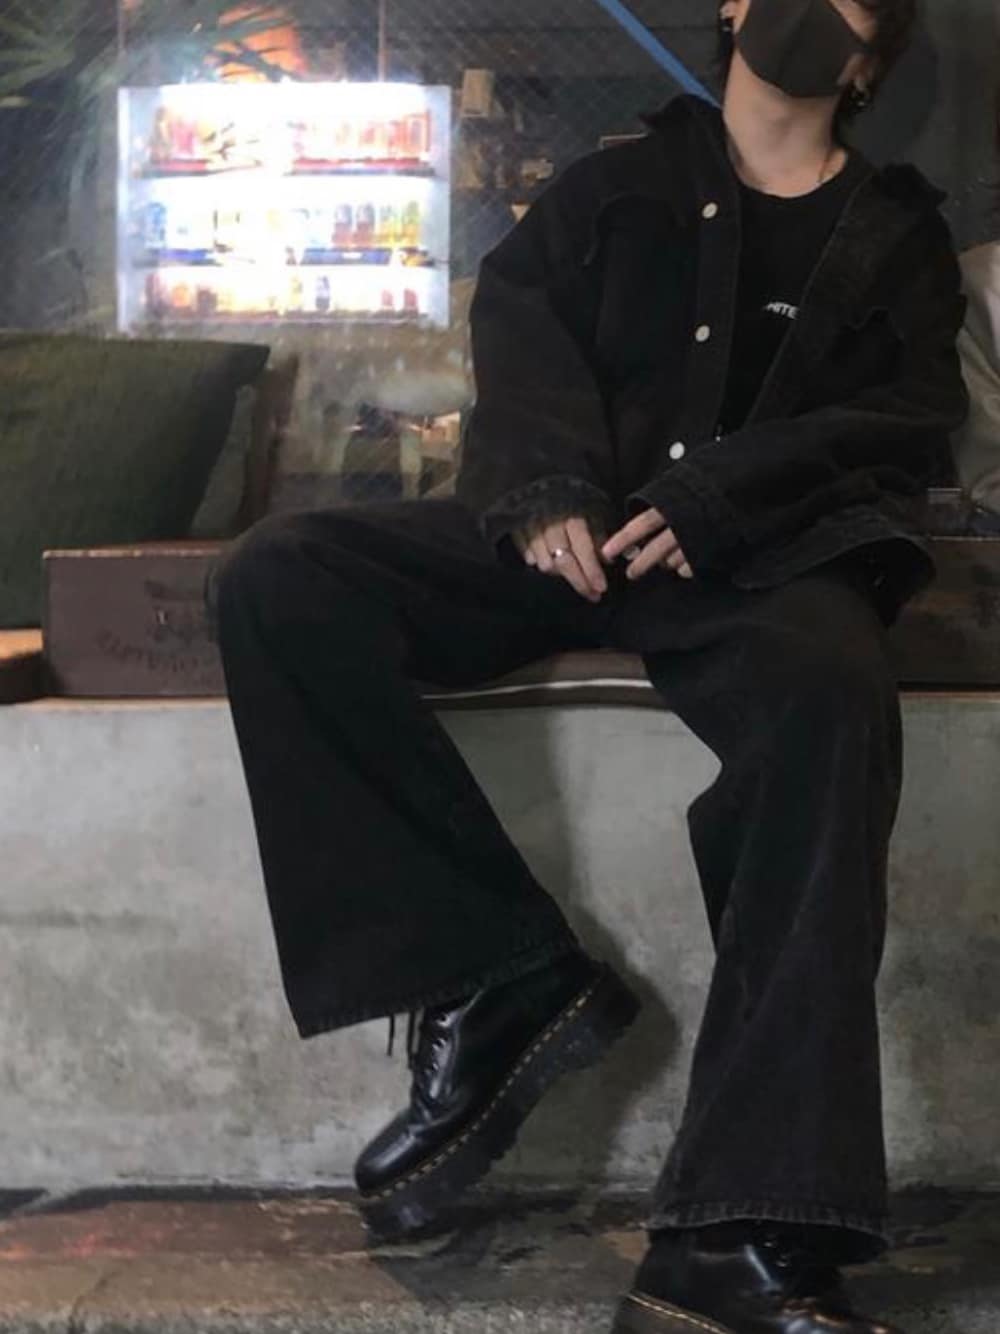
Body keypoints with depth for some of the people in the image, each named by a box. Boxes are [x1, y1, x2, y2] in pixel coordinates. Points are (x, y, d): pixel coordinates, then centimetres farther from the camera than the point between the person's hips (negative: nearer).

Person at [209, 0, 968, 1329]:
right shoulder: (618, 186, 25)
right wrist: (545, 487, -14)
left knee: (834, 689, -40)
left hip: (766, 561, -2)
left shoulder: (896, 232, 22)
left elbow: (904, 419, 6)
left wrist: (718, 500, -13)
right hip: (570, 540, 3)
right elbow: (519, 313, 9)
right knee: (279, 575, -23)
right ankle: (501, 977, -25)